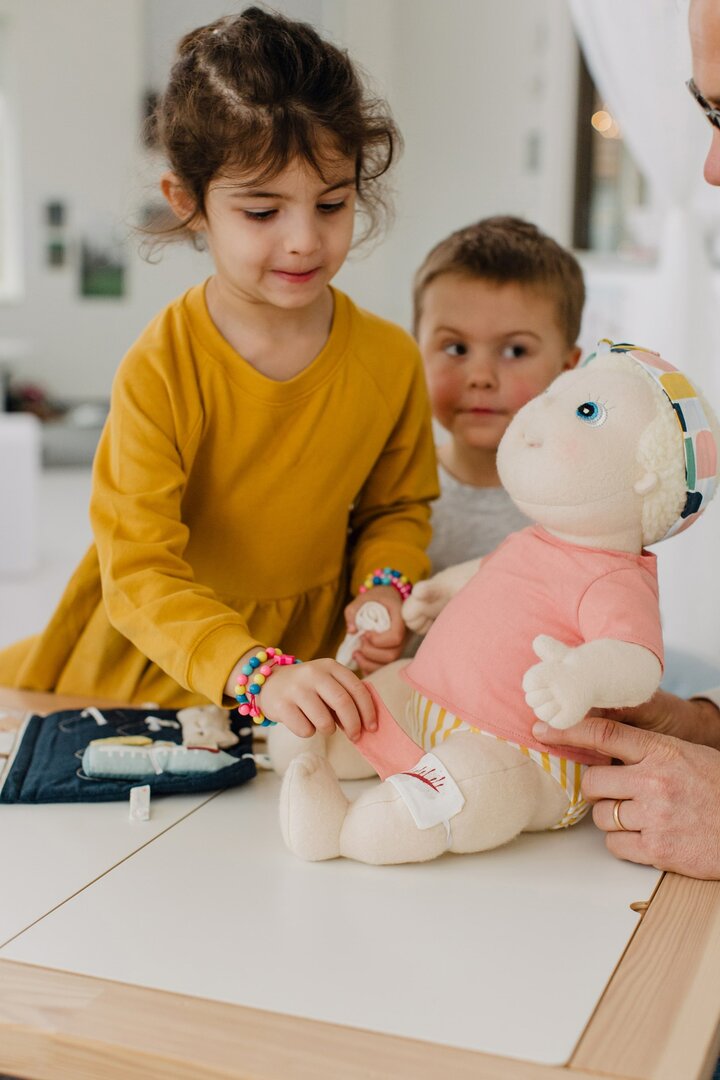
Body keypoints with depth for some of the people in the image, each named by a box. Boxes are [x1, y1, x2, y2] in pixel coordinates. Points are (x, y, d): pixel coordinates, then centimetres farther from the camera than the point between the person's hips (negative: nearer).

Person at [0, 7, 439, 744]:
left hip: (307, 653, 2)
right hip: (154, 658, -1)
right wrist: (258, 673, -42)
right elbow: (139, 570, -27)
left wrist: (384, 586, -15)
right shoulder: (160, 370, -22)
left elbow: (399, 506, 7)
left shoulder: (390, 360, -10)